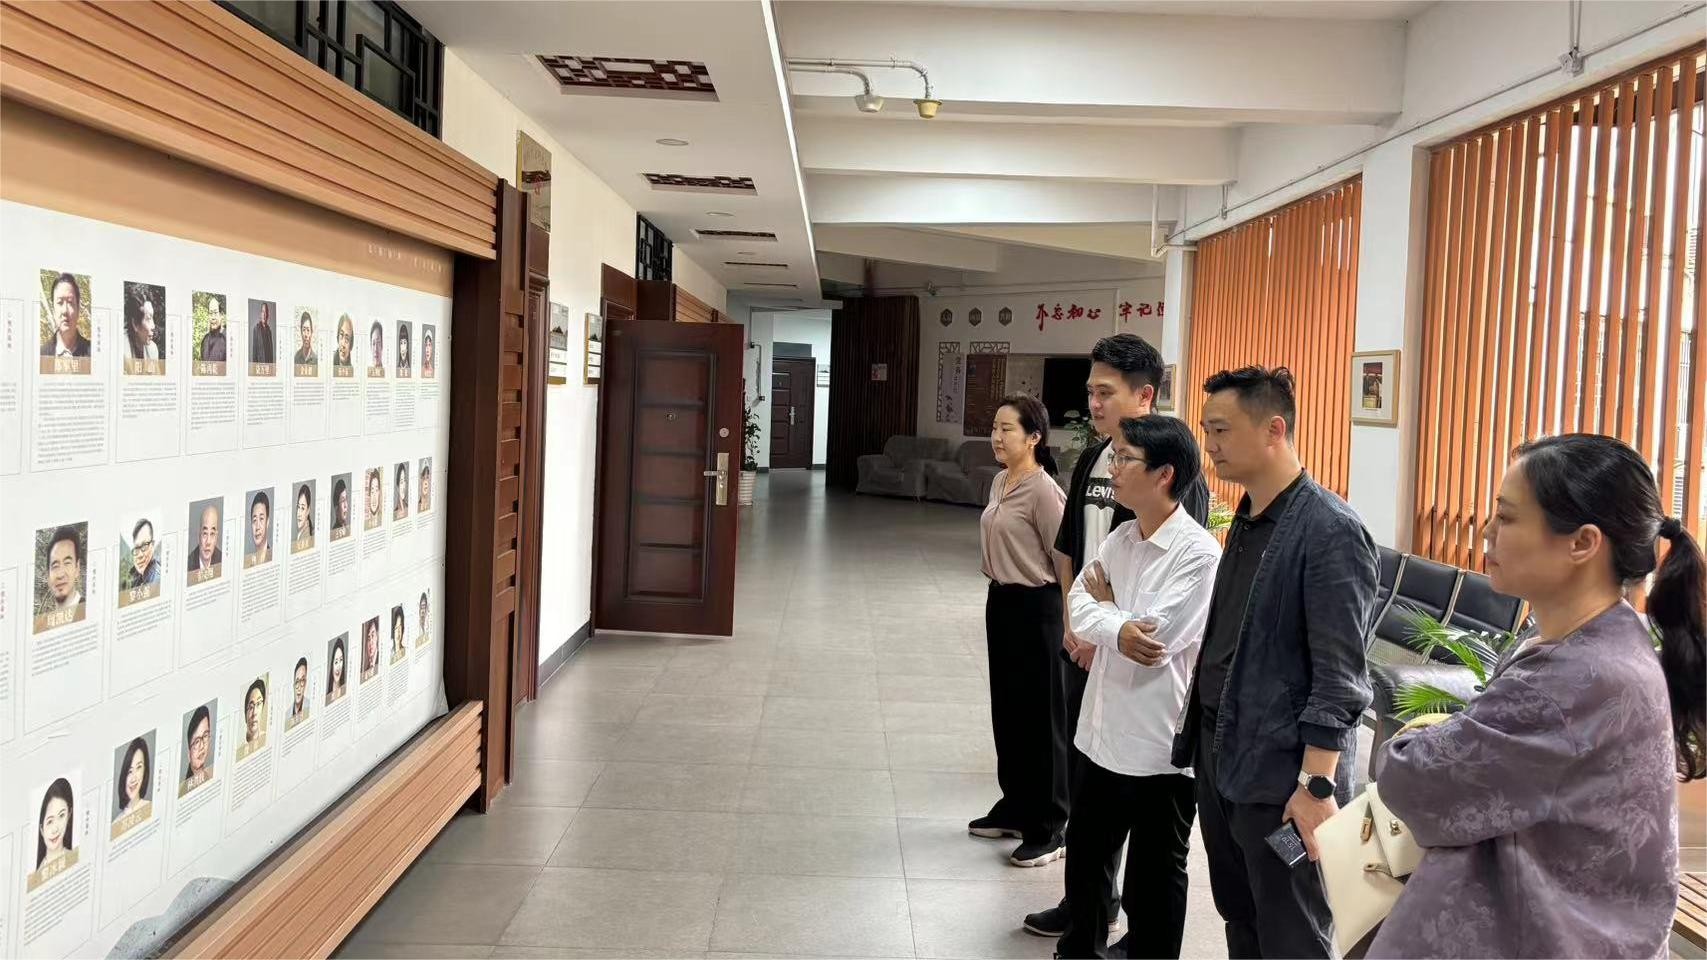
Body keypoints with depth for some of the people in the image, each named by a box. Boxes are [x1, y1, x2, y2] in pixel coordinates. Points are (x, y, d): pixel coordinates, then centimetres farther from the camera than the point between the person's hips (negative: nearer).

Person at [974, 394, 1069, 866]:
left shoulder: (1043, 491, -19)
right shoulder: (999, 482, 7)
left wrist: (1066, 620, -12)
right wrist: (1000, 587, 17)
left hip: (1035, 608, -9)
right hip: (1001, 601, 9)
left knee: (1039, 717, 0)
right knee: (1006, 711, 17)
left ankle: (1048, 828, 11)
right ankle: (1015, 807, 32)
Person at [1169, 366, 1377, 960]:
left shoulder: (1330, 532, -16)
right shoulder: (1246, 519, 9)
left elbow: (1339, 678, -18)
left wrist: (1317, 786, -20)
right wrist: (1202, 736, 15)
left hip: (1280, 773, -8)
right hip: (1219, 754, 8)